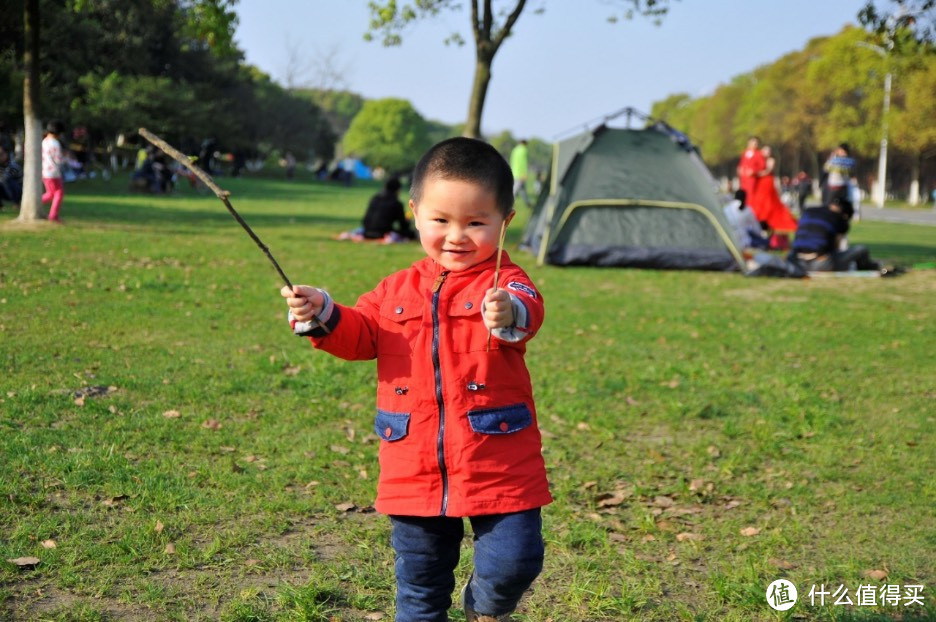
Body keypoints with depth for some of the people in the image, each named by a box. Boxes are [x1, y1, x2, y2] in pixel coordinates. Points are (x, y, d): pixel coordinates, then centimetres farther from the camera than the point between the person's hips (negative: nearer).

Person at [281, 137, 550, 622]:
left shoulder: (504, 282, -6)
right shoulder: (398, 290, 10)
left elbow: (527, 310, -27)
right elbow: (360, 333, 13)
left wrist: (509, 315, -50)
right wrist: (321, 316, -7)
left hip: (498, 468, -3)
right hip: (414, 473, 4)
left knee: (514, 560, -7)